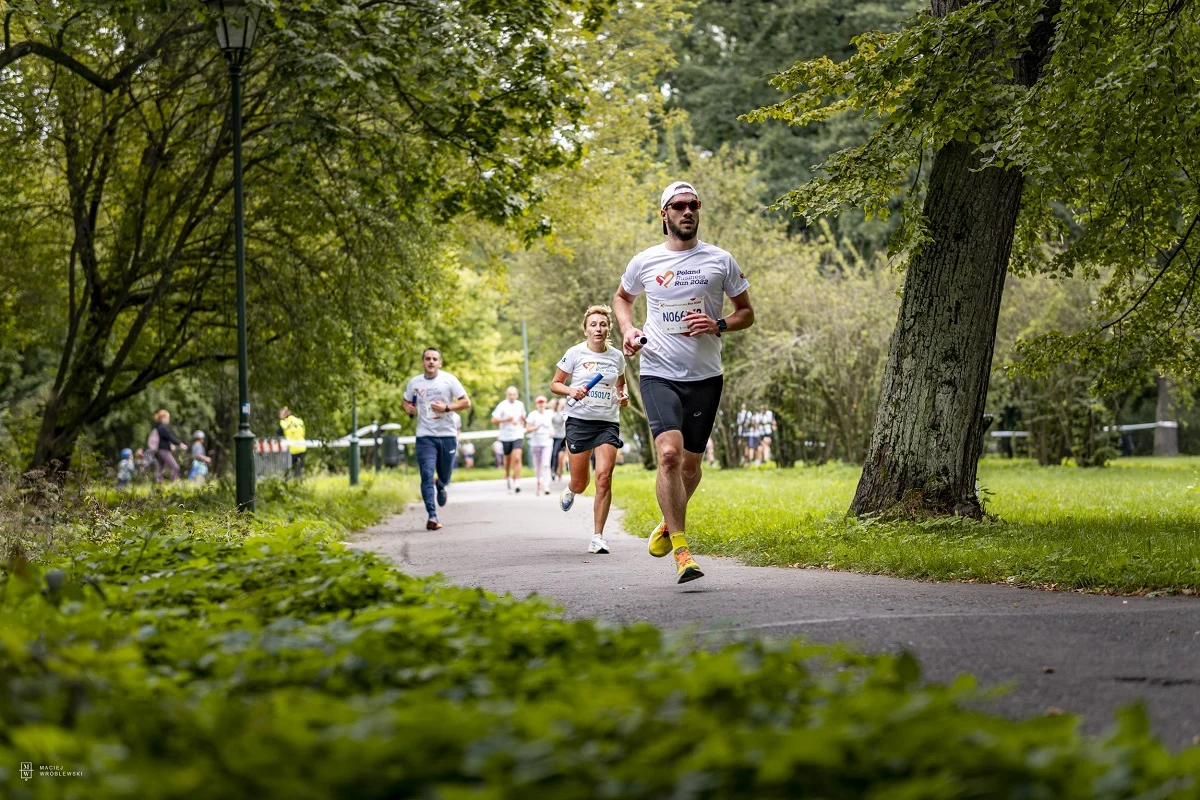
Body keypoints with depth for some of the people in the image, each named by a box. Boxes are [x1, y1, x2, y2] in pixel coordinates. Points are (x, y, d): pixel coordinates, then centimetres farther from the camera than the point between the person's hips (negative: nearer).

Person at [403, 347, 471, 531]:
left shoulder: (449, 380, -1)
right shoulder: (414, 383, 5)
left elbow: (466, 402, 0)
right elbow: (406, 401, 21)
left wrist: (446, 408, -15)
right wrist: (408, 408, -3)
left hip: (447, 435, 0)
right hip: (425, 437, 0)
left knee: (445, 477, 11)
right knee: (427, 476, -14)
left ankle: (440, 486, 50)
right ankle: (432, 516, -15)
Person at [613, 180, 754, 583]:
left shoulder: (720, 261, 3)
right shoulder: (644, 262, 4)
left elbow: (747, 313, 11)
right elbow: (622, 297, 24)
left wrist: (718, 325, -10)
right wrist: (627, 329, 4)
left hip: (705, 377, 2)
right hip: (658, 373, -1)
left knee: (690, 464, 9)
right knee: (669, 453, -20)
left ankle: (670, 522, 40)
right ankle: (681, 550, -16)